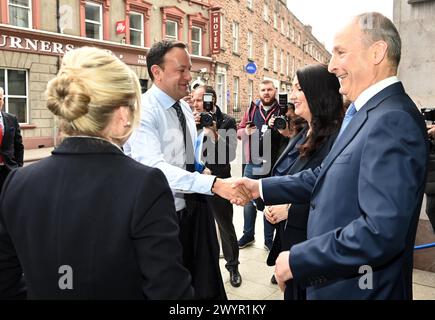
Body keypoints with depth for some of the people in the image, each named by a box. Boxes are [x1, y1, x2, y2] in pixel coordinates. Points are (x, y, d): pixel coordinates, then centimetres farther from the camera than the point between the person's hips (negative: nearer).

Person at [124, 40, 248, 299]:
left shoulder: (185, 108, 9)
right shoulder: (143, 112, -18)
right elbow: (154, 167, -31)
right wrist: (213, 184, -39)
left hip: (194, 209, 7)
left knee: (205, 282, 16)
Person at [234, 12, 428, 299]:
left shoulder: (392, 120, -25)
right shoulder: (366, 112, 7)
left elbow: (382, 231, -32)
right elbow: (327, 176, 11)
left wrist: (297, 260, -24)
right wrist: (261, 187, 6)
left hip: (359, 288, -8)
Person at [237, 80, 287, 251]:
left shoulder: (282, 110, -1)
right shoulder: (252, 109, 8)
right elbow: (239, 131, 11)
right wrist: (245, 131, -11)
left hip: (273, 165, -2)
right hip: (252, 163, 3)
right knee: (248, 200, 11)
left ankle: (269, 239, 22)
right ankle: (248, 235, 28)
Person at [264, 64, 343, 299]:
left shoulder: (337, 138, -21)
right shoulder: (303, 135, 9)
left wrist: (290, 209, -20)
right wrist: (271, 203, -2)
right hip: (288, 235, 8)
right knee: (291, 290, 22)